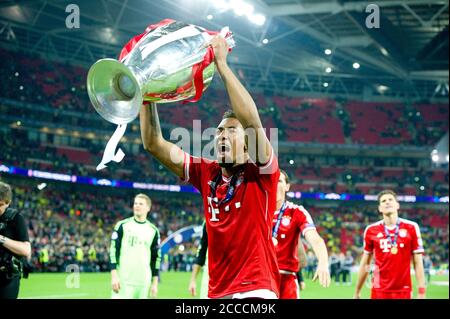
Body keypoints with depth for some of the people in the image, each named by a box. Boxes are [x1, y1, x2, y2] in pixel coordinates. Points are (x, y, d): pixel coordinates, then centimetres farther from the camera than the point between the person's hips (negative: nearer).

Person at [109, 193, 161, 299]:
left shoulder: (153, 231, 9)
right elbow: (113, 250, -1)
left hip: (144, 282, 2)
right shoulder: (122, 226, 2)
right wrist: (114, 276, -9)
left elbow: (156, 258, 12)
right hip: (123, 281, -2)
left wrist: (155, 283, 8)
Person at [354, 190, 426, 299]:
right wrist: (357, 292, 12)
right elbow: (365, 264, 11)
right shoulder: (371, 230, 3)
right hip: (379, 291, 1)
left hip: (404, 291, 0)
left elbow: (418, 263, 1)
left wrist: (421, 292, -5)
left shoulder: (411, 227, 0)